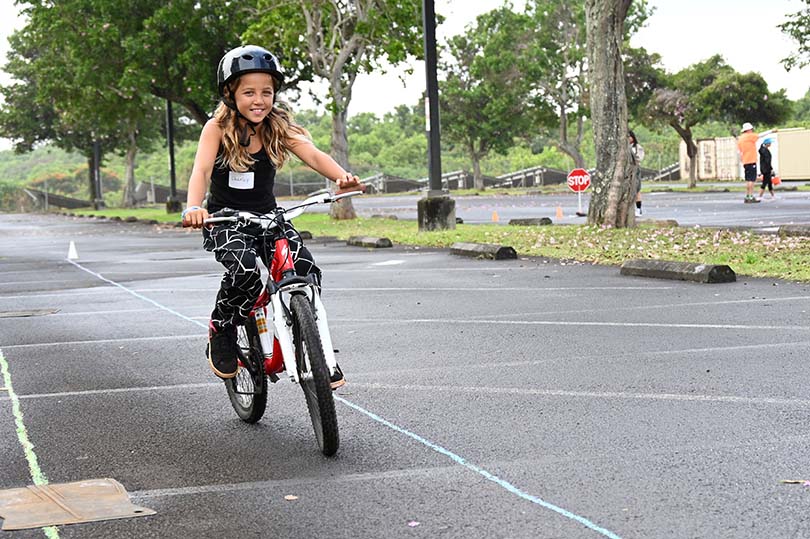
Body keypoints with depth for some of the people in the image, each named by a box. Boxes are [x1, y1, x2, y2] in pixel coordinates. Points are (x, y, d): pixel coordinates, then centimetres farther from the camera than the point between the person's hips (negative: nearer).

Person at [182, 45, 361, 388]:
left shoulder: (278, 127, -5)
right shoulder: (217, 128, -12)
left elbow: (313, 155, -20)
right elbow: (201, 170, -26)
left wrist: (342, 176, -42)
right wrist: (193, 208, -47)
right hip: (224, 219, -3)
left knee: (307, 270, -18)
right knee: (245, 271, -32)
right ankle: (222, 332, -2)